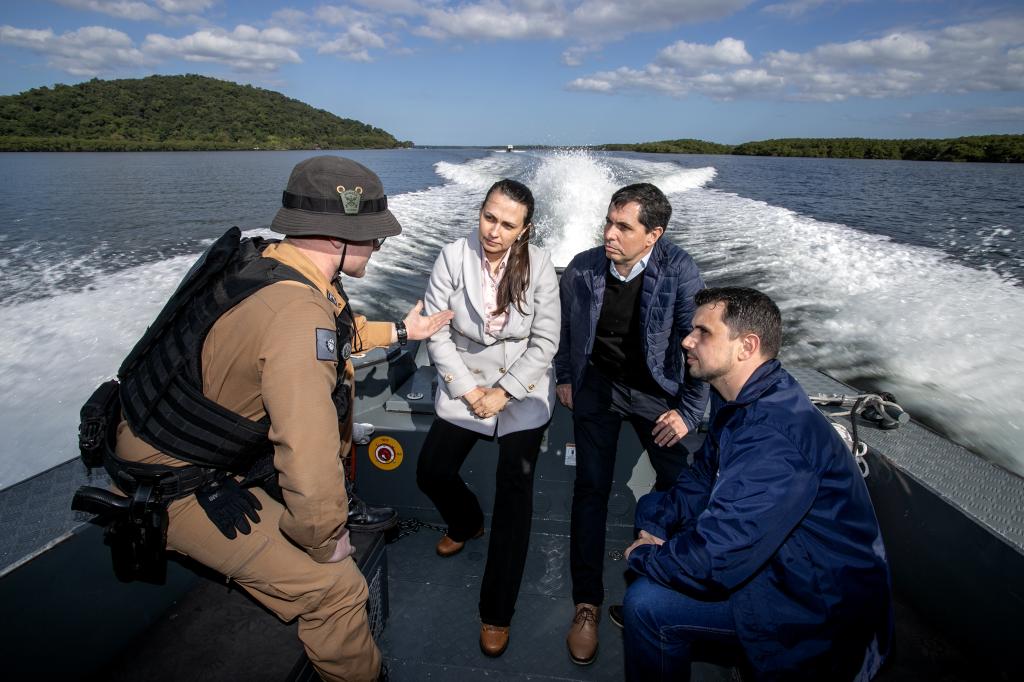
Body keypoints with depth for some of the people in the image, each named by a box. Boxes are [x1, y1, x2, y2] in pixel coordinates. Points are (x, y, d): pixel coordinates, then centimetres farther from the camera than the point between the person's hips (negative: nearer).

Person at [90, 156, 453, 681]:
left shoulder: (261, 257, -7)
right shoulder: (295, 314, -34)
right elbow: (310, 468, -35)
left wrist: (398, 332, 21)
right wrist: (326, 542, -17)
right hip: (173, 487, -9)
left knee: (334, 368, 15)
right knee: (336, 587, -8)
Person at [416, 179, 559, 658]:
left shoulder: (539, 266, -12)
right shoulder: (453, 257, -10)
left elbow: (545, 341, -10)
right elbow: (436, 332, -8)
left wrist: (504, 392, -14)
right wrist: (466, 389, -11)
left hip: (522, 390, -2)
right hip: (464, 385, 3)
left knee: (514, 492, -7)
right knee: (431, 473, 4)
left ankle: (497, 612, 8)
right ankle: (467, 523, 41)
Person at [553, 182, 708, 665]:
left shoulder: (678, 271, -20)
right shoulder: (583, 269, -14)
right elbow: (565, 326, 5)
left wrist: (688, 410, -12)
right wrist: (564, 376, 11)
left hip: (654, 388, 0)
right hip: (597, 385, 0)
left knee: (679, 481, 2)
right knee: (591, 488, 0)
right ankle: (587, 603, 11)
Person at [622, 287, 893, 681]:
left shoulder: (772, 437, -33)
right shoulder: (739, 401, 0)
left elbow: (711, 564, -33)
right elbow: (702, 479, 12)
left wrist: (642, 556, -14)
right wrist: (656, 526, -3)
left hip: (819, 608, -9)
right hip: (782, 557, 10)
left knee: (645, 604, -21)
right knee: (651, 507, 11)